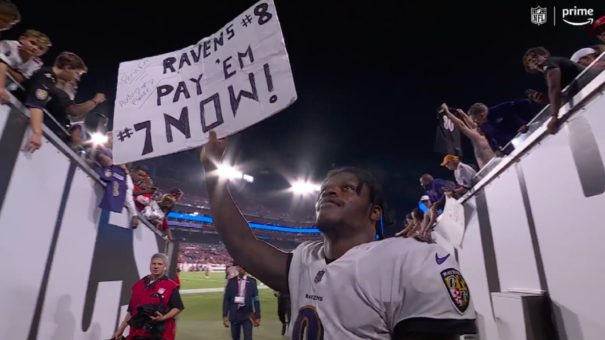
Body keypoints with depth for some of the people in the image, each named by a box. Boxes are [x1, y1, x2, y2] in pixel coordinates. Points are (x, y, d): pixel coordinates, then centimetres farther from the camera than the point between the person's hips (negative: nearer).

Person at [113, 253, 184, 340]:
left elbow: (178, 308, -8)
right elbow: (131, 310, 15)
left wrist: (163, 318, -21)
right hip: (138, 332, 5)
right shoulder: (139, 285, 9)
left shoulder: (171, 286, -6)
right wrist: (121, 329, 13)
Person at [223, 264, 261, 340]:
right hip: (234, 314, 2)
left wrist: (257, 316, -2)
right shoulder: (231, 281, 1)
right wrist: (225, 315, -3)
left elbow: (256, 299, -1)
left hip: (247, 314, -2)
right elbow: (226, 299, 2)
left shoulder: (252, 281, -2)